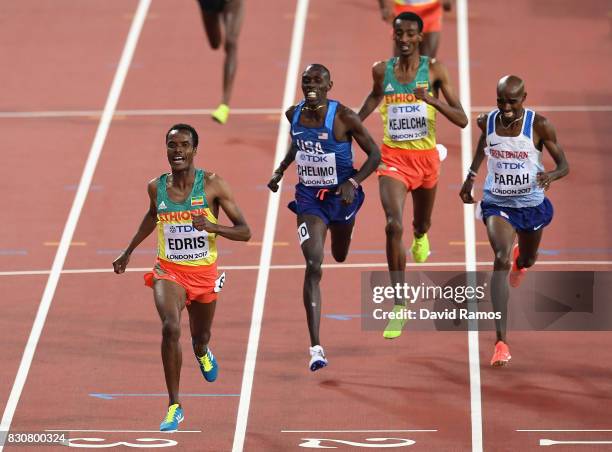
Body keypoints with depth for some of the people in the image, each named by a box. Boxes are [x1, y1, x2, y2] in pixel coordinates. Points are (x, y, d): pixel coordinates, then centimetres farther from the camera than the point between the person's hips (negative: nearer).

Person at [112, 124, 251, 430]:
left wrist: (213, 227, -30)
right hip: (168, 271, 0)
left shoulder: (212, 184, -13)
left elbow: (244, 232, -12)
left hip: (204, 272, 0)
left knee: (200, 337, 19)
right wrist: (128, 252, 25)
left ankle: (202, 353, 61)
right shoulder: (157, 187, -5)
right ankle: (174, 407, -20)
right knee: (170, 328, -26)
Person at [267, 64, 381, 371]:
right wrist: (280, 170, 10)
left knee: (340, 256, 26)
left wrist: (353, 183, -25)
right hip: (309, 196, 1)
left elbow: (374, 154, -12)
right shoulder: (294, 114, -4)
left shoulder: (343, 117, -18)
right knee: (313, 266, -16)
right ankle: (316, 348, -20)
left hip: (341, 195, -1)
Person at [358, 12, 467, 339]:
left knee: (421, 224, 23)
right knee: (393, 226, -21)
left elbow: (462, 120, -12)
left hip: (425, 156, 1)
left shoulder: (434, 70, -9)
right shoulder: (382, 70, -2)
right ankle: (399, 306, -19)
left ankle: (420, 236, 66)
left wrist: (432, 99, -27)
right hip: (393, 156, -1)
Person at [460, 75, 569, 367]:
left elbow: (564, 165, -13)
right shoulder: (487, 121, -10)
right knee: (501, 259, -24)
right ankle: (501, 342, -29)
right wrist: (471, 176, 12)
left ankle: (519, 261, 71)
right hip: (497, 203, -1)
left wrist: (551, 175, -35)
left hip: (531, 204, 1)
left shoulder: (539, 125, -18)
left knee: (527, 260, 26)